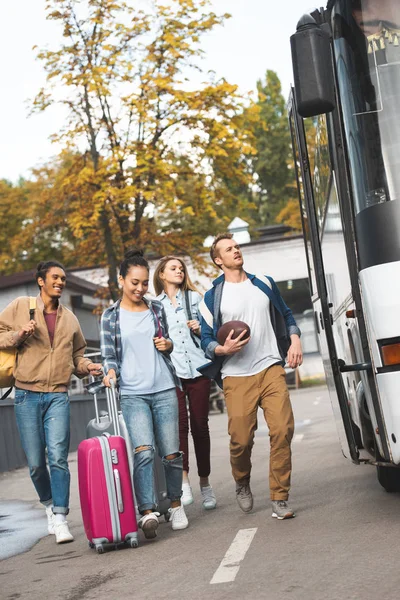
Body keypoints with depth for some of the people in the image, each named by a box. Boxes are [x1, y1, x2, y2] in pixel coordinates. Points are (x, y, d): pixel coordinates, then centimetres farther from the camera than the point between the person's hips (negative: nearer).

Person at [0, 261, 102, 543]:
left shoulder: (70, 318, 14)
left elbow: (76, 354, 22)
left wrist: (87, 366, 3)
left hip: (58, 395, 1)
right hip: (27, 395, -1)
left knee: (58, 457, -12)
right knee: (36, 462, 3)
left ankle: (60, 518, -8)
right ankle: (49, 504, 28)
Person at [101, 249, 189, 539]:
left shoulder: (157, 309, 10)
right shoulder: (111, 315, 3)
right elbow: (109, 355, 3)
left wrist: (169, 345, 0)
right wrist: (111, 371, -18)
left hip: (165, 389, 3)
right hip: (133, 393, -2)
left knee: (171, 453, 3)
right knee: (143, 451, -18)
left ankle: (176, 505, 22)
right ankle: (148, 513, -20)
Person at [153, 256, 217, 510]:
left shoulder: (195, 298, 16)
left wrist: (200, 329, -3)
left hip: (198, 368, 1)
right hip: (171, 371, -1)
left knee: (200, 426, 2)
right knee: (179, 425, -14)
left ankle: (205, 483, 11)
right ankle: (184, 482, -18)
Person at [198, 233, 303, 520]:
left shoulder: (265, 284, 14)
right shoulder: (212, 297, 4)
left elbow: (286, 315, 24)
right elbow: (206, 340, 4)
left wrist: (295, 340, 7)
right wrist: (223, 349, -16)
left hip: (271, 369, 2)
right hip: (236, 377, -2)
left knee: (282, 429, -12)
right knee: (241, 439, -6)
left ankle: (280, 498, -3)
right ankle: (242, 484, 26)